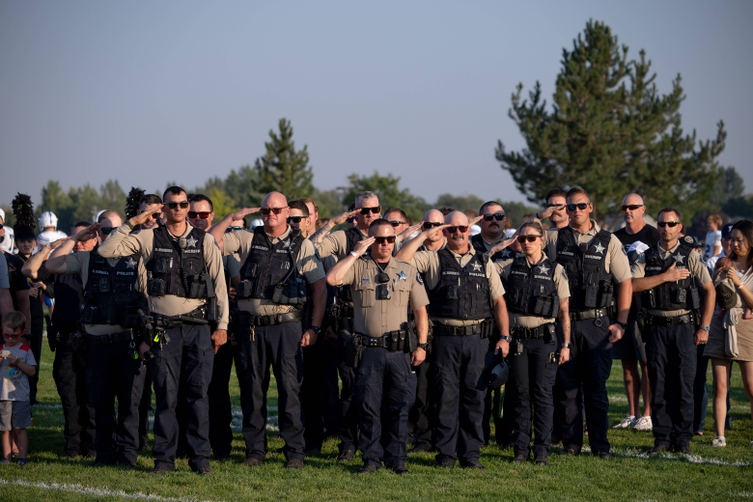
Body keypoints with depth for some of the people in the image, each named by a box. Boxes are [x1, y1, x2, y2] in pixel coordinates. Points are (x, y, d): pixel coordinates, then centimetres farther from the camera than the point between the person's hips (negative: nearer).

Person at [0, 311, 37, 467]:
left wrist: (18, 362, -16)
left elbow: (32, 371, -5)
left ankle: (22, 457, 1)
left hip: (20, 396, -2)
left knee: (20, 428, -1)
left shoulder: (25, 350, 1)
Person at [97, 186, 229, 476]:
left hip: (198, 327, 0)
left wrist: (221, 326, 2)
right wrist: (131, 223, -3)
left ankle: (200, 457, 4)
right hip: (164, 329, 0)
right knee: (165, 395, 1)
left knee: (198, 393, -1)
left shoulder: (204, 241, 6)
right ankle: (164, 457, 8)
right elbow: (107, 250, 2)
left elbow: (219, 285, 7)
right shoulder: (149, 239, 6)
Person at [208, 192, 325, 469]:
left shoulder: (302, 245, 5)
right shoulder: (247, 240, 11)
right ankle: (255, 450, 14)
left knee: (290, 388, -5)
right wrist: (232, 217, 2)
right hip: (251, 326, 3)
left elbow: (319, 287, 3)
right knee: (252, 389, 6)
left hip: (285, 324, -2)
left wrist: (314, 328, -4)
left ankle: (294, 451, 0)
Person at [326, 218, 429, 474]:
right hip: (368, 350, -1)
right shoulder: (359, 267, 4)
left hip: (399, 350, 1)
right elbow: (332, 278, -15)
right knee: (369, 406, 1)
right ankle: (371, 458, 8)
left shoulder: (407, 270, 11)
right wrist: (355, 253, -10)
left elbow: (420, 310, 12)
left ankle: (396, 459, 10)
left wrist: (422, 345, 4)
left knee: (398, 406, 2)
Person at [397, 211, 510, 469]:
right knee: (446, 397, 0)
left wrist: (504, 336, 4)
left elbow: (498, 301, 13)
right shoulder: (433, 259, 7)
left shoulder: (484, 263, 14)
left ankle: (471, 452, 10)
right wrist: (425, 235, -5)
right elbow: (400, 259, -8)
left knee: (474, 397, 3)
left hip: (477, 339, 2)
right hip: (445, 339, -2)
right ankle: (446, 453, 7)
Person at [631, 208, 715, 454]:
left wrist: (704, 328, -2)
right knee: (659, 385, 2)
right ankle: (662, 438, 9)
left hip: (684, 326, -2)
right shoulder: (647, 258, 7)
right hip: (657, 329, 2)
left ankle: (683, 438, 6)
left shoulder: (690, 256, 2)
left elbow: (710, 291, 3)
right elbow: (632, 284, -9)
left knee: (683, 385, -1)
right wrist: (666, 276, -14)